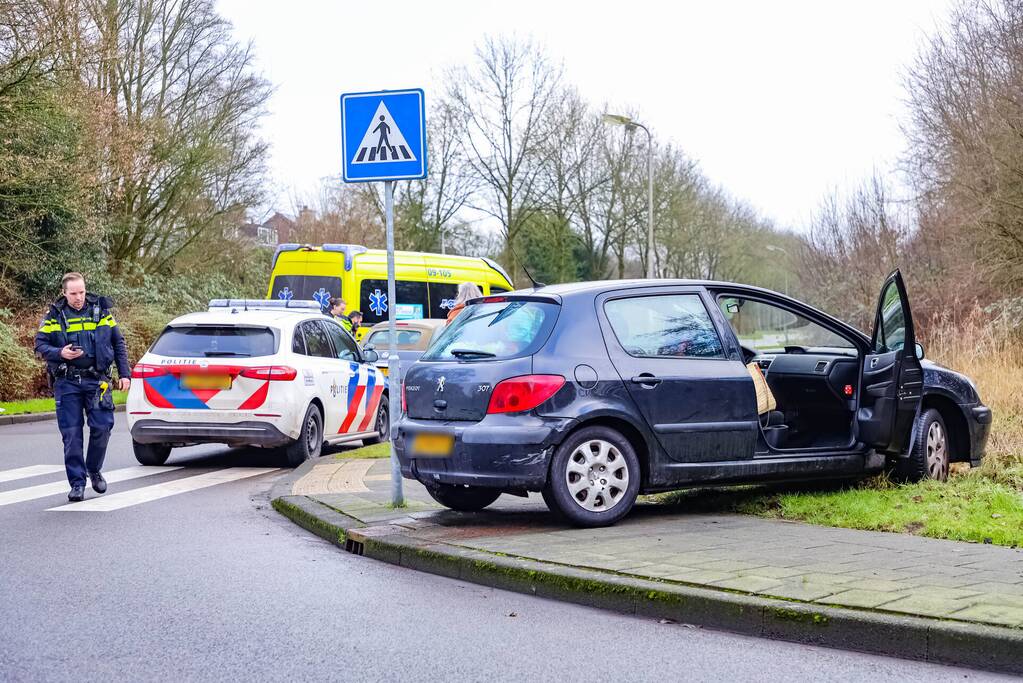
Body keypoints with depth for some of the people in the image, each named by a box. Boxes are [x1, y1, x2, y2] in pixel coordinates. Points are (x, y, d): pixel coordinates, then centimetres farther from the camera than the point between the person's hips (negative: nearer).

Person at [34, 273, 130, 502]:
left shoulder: (101, 311, 7)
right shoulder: (55, 316, 3)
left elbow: (119, 344, 12)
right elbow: (40, 345, 1)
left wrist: (124, 373, 7)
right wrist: (60, 353, -18)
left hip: (97, 380, 1)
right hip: (67, 382, -1)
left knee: (102, 428, -5)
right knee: (71, 434, -2)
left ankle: (94, 470, 20)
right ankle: (77, 483, 7)